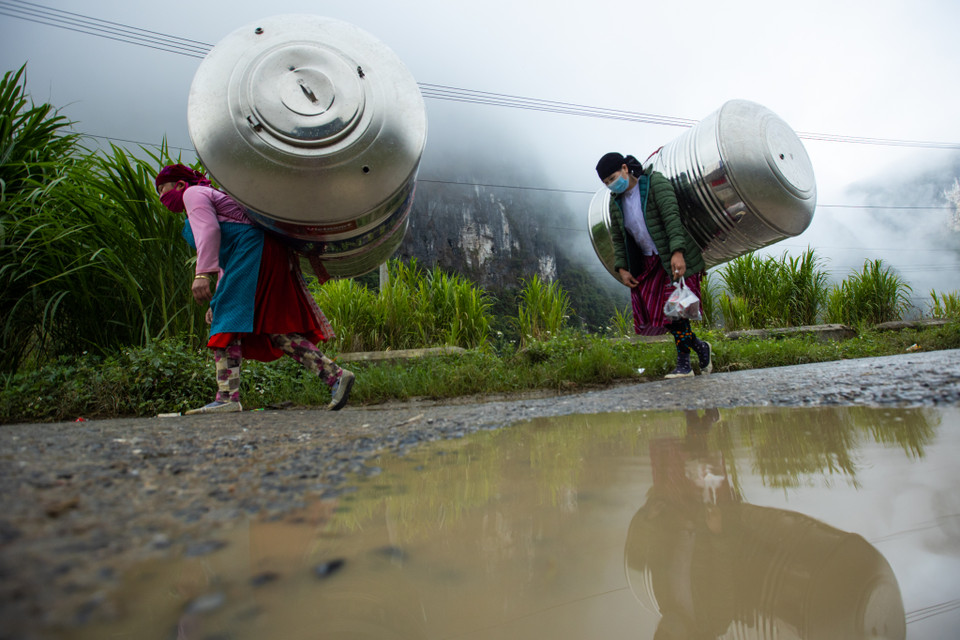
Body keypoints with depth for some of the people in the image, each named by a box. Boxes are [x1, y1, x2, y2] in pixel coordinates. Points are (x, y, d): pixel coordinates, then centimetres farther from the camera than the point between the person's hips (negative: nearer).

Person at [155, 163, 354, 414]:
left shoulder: (194, 193, 8)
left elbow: (208, 231, -13)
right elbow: (227, 263, 32)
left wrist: (202, 274, -22)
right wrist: (217, 300, 27)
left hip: (253, 252, -9)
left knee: (228, 320, -11)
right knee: (275, 329, 1)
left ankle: (227, 397, -17)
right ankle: (335, 375, -8)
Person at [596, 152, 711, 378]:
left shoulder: (656, 182, -11)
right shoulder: (616, 202, 7)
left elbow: (672, 218, -20)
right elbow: (618, 238, 11)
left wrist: (677, 252, -30)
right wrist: (621, 268, 1)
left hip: (676, 258, -6)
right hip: (648, 261, 6)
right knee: (654, 311, 0)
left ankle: (683, 364, 4)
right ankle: (699, 347, 17)